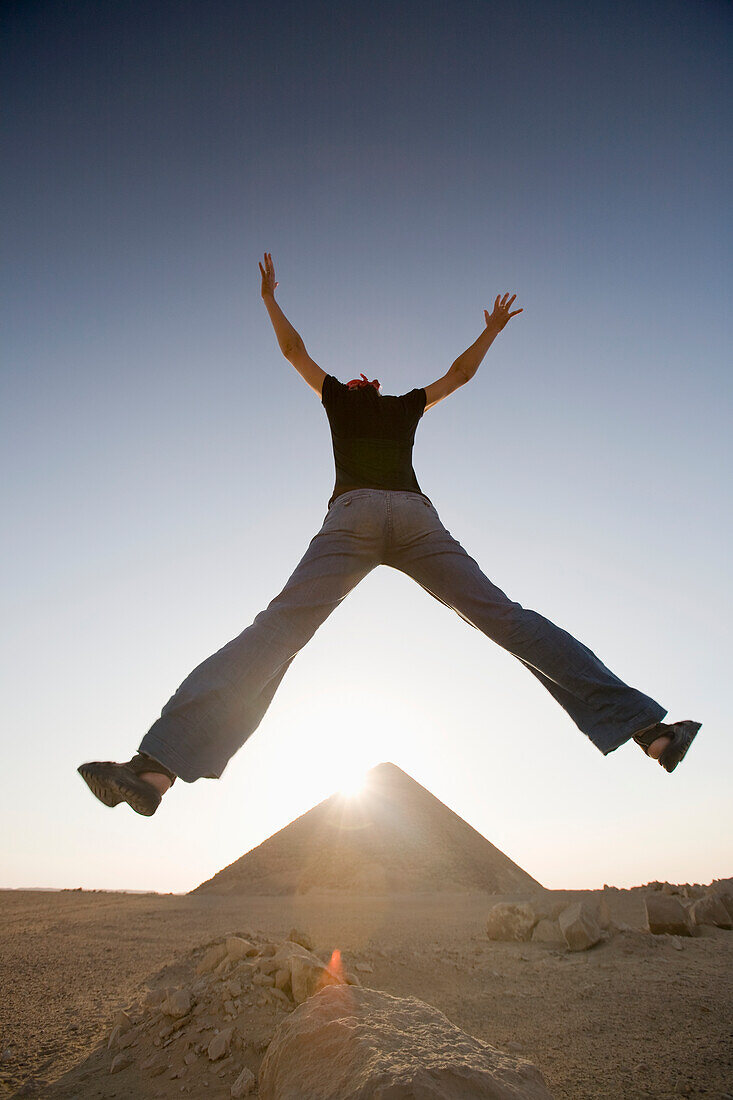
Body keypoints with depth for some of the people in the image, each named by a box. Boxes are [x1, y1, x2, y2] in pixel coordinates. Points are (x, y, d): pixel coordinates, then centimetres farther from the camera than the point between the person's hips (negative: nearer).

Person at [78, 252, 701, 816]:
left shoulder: (337, 397, 31)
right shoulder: (407, 406, 34)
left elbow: (294, 348, 42)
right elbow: (461, 373, 47)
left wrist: (269, 298, 57)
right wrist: (492, 331, 63)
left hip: (353, 514, -1)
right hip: (416, 515, 2)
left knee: (276, 632, -16)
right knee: (507, 619, -3)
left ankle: (163, 762, -29)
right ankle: (646, 728, -8)